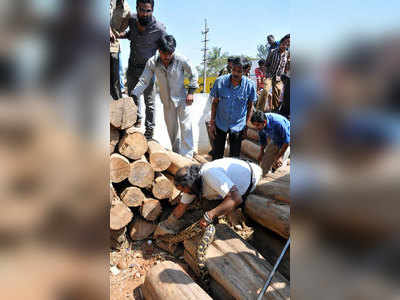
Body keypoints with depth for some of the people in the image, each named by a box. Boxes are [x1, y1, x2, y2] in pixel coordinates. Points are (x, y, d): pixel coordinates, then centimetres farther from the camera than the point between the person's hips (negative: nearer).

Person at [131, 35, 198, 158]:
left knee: (186, 128, -8)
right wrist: (134, 96, -20)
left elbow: (193, 73, -2)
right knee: (172, 130, 11)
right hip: (167, 102, 3)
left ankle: (187, 158, -2)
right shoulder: (152, 62, -12)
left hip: (183, 99, -2)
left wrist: (191, 92, -8)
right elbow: (143, 81, -9)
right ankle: (176, 154, 28)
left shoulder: (181, 59, -17)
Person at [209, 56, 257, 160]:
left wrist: (246, 126, -1)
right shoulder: (220, 81, -15)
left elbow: (250, 106, -1)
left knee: (235, 156, 12)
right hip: (220, 124, 0)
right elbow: (215, 103, -3)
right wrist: (212, 123, -4)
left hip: (238, 125, 0)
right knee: (217, 155, 11)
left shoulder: (250, 85, -14)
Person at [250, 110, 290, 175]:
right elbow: (262, 136, 4)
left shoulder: (278, 122, -39)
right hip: (275, 141, 6)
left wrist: (280, 156, -23)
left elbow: (287, 140, -27)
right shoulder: (261, 125, -19)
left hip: (285, 143, -6)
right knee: (264, 165, 1)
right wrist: (261, 152, 8)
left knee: (277, 165, -18)